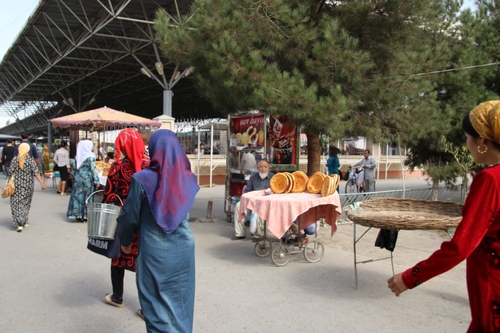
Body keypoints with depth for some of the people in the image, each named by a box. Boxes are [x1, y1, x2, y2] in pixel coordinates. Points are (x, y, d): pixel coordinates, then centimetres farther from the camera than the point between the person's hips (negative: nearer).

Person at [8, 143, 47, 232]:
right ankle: (24, 222, 24)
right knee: (26, 203, 16)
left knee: (16, 204, 4)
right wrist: (42, 183, -12)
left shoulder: (15, 159, -5)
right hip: (28, 185, 1)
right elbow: (36, 173, -12)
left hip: (16, 184, 0)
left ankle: (19, 224, -6)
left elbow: (10, 172, -2)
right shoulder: (30, 160, -7)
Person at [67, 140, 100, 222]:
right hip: (87, 178, -5)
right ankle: (85, 216, 4)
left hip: (77, 178, 5)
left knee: (77, 195, 8)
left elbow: (74, 168, 7)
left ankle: (77, 215, 11)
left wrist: (75, 177, 18)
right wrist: (96, 181, -9)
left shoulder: (77, 156, 5)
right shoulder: (91, 156, -10)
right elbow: (93, 169, -12)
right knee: (86, 196, 2)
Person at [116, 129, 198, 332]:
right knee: (180, 297, 17)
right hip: (183, 246, 4)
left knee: (158, 299, 11)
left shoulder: (142, 179, -13)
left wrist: (125, 241, 12)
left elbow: (130, 215, -4)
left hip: (155, 249, -3)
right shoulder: (187, 177, -3)